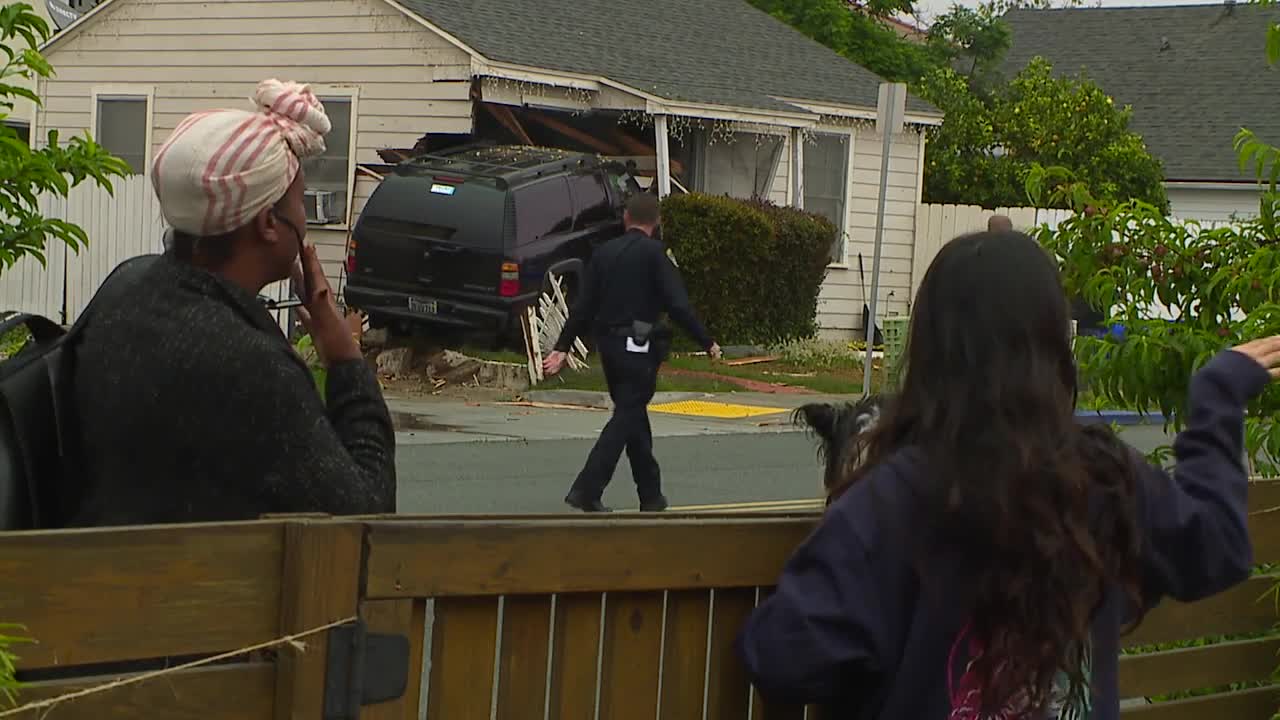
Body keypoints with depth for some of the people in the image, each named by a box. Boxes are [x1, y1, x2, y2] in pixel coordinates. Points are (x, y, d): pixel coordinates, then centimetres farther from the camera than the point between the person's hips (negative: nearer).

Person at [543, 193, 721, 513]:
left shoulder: (605, 252, 8)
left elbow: (583, 306, 6)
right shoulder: (655, 252, -8)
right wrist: (707, 343, -8)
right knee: (627, 417, -4)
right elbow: (678, 305, -14)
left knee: (633, 415, 15)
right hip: (638, 346, -7)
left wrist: (562, 348, 9)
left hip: (607, 345, 7)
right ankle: (586, 491, -14)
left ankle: (651, 495, 21)